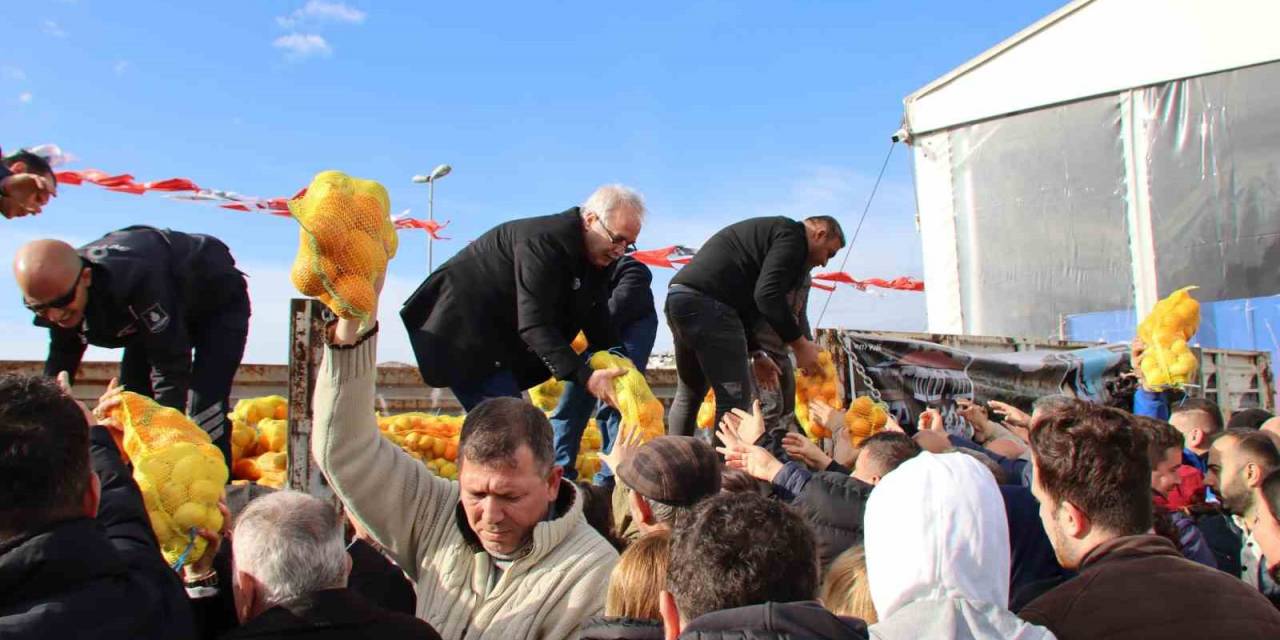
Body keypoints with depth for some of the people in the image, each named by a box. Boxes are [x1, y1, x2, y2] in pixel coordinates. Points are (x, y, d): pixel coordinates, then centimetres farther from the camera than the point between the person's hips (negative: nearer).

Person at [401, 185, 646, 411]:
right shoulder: (544, 241, -25)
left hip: (496, 342, 9)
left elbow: (599, 328, 7)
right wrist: (584, 376, -36)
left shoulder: (597, 258, 3)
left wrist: (621, 367, -7)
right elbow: (534, 325, -31)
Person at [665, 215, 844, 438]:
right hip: (705, 301, -10)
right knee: (735, 396, -6)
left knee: (689, 393, 19)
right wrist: (800, 344, -9)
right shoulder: (793, 235, -1)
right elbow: (768, 295, -16)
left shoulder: (769, 230, 29)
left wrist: (755, 352, 26)